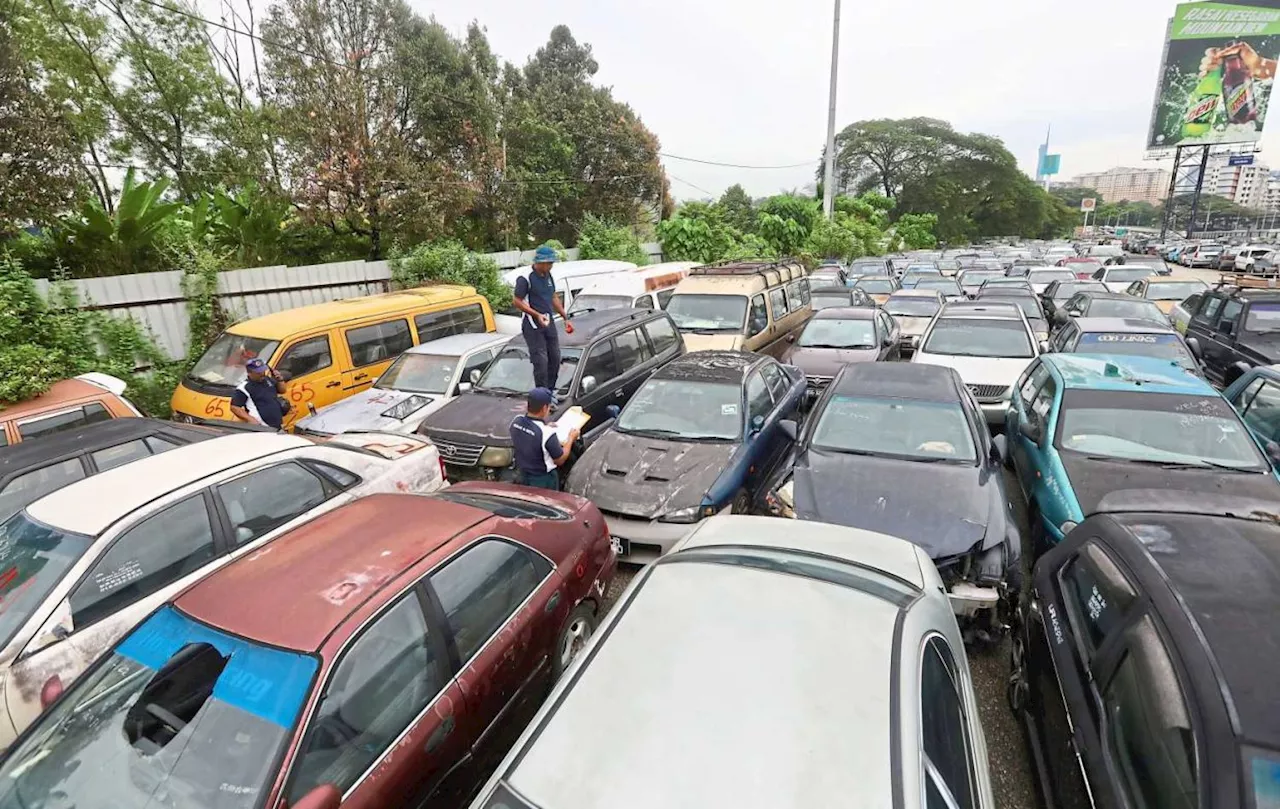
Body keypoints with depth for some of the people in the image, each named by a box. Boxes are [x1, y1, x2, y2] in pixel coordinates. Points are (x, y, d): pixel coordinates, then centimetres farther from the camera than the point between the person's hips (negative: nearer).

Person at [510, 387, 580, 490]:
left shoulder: (516, 422, -14)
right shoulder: (547, 433, -32)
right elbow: (560, 460, -17)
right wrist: (571, 438, -5)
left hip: (521, 475, 6)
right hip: (543, 480, -6)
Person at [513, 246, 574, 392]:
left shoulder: (548, 276, 9)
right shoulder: (526, 278, -14)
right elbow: (517, 301, -14)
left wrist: (565, 318, 18)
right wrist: (537, 315, -23)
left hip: (549, 323, 8)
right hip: (533, 325, -8)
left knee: (555, 358, 11)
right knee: (541, 361, -9)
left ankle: (551, 390, 26)